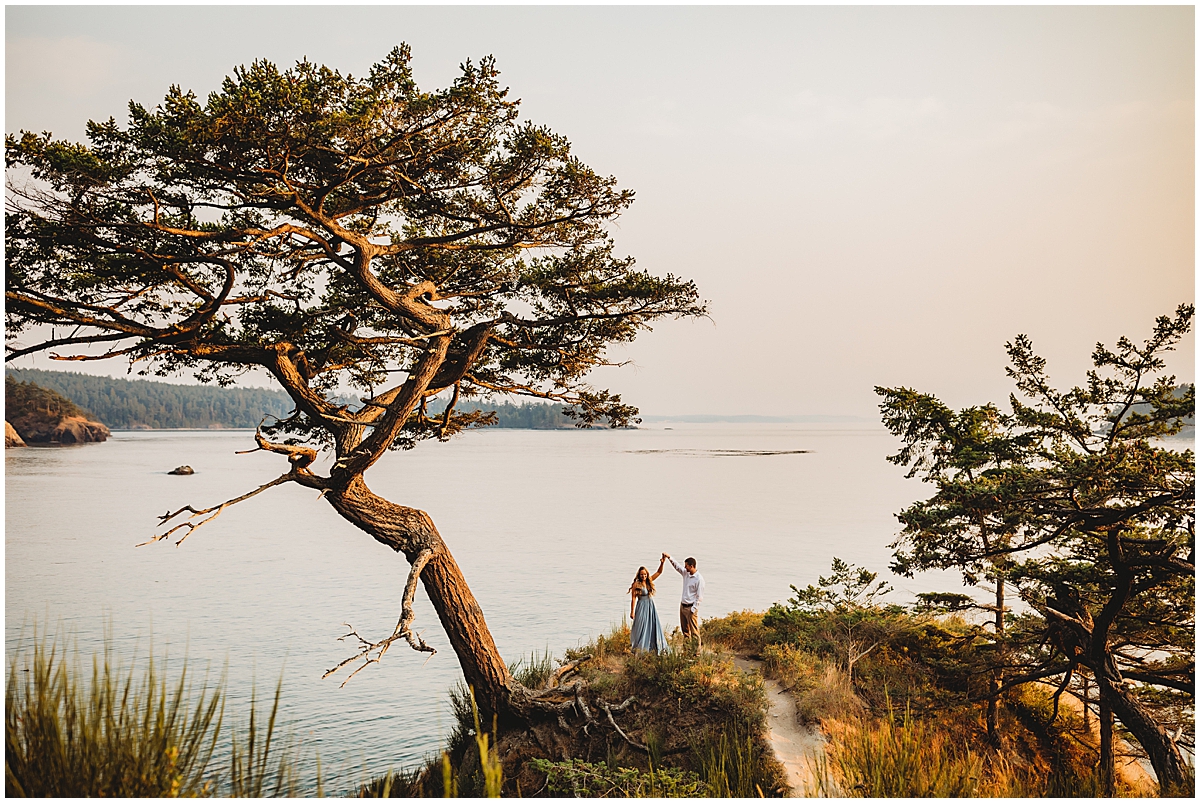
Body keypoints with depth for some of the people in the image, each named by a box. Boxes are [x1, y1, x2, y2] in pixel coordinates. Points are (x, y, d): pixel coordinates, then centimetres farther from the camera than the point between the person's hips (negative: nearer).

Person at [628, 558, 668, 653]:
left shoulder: (649, 581, 6)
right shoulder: (636, 585, -9)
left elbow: (659, 572, 9)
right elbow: (633, 598, -9)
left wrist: (662, 563, -7)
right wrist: (632, 612, -10)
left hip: (651, 607, 6)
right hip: (642, 607, -6)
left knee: (653, 626, 6)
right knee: (641, 627, -4)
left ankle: (654, 647, 10)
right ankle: (640, 648, 1)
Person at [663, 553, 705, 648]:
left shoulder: (699, 579, -16)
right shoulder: (686, 573, 5)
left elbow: (700, 597, -15)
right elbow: (677, 566, 19)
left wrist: (693, 609, -16)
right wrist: (669, 557, 8)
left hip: (691, 608, -8)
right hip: (682, 606, 8)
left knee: (694, 631, -5)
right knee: (685, 630, 14)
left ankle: (697, 650, 0)